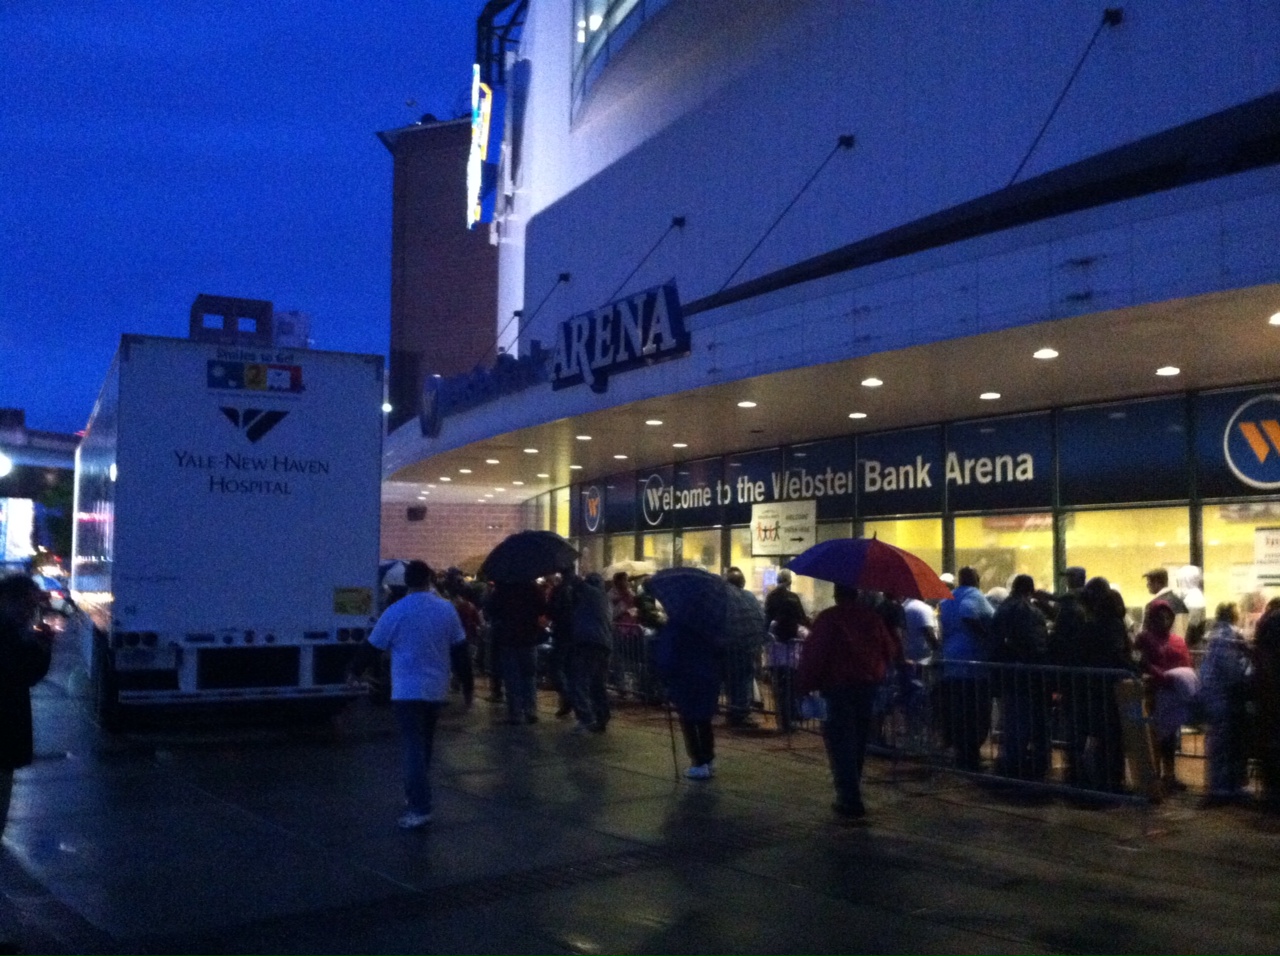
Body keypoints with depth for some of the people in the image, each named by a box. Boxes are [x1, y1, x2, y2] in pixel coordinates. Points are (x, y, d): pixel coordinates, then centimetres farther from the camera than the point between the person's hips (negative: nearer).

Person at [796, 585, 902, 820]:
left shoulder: (828, 619, -11)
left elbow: (814, 654, -17)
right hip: (869, 686, 5)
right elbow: (891, 650, 9)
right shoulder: (872, 618, 4)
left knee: (841, 744, -2)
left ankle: (850, 801, -9)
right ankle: (851, 794, 29)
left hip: (838, 688, -5)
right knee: (858, 743, 18)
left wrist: (804, 685, -11)